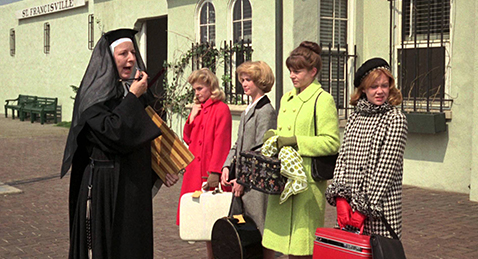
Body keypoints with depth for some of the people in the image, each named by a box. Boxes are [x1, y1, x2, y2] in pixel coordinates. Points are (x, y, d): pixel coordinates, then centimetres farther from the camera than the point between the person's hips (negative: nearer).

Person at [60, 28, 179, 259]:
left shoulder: (132, 92, 11)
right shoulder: (93, 95, -10)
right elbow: (111, 132, -25)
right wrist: (132, 98, -17)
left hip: (134, 183, 7)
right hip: (105, 185, -7)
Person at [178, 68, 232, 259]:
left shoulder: (221, 109, -8)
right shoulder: (198, 109, 16)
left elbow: (221, 143, -14)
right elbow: (188, 139, 17)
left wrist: (215, 172, -19)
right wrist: (192, 118, 3)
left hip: (209, 173, -7)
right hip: (195, 170, 8)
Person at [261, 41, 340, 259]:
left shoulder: (323, 100, -8)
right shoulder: (287, 98, 17)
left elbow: (332, 142, -15)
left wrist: (295, 141, -18)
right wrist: (272, 136, 4)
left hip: (307, 181, -7)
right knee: (270, 241, 8)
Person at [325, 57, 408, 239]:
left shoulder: (395, 119, -5)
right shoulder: (355, 117, 12)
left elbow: (387, 168, -10)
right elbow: (342, 157, 10)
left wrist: (366, 206, -13)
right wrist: (340, 197, -3)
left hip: (380, 206, -5)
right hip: (347, 203, 5)